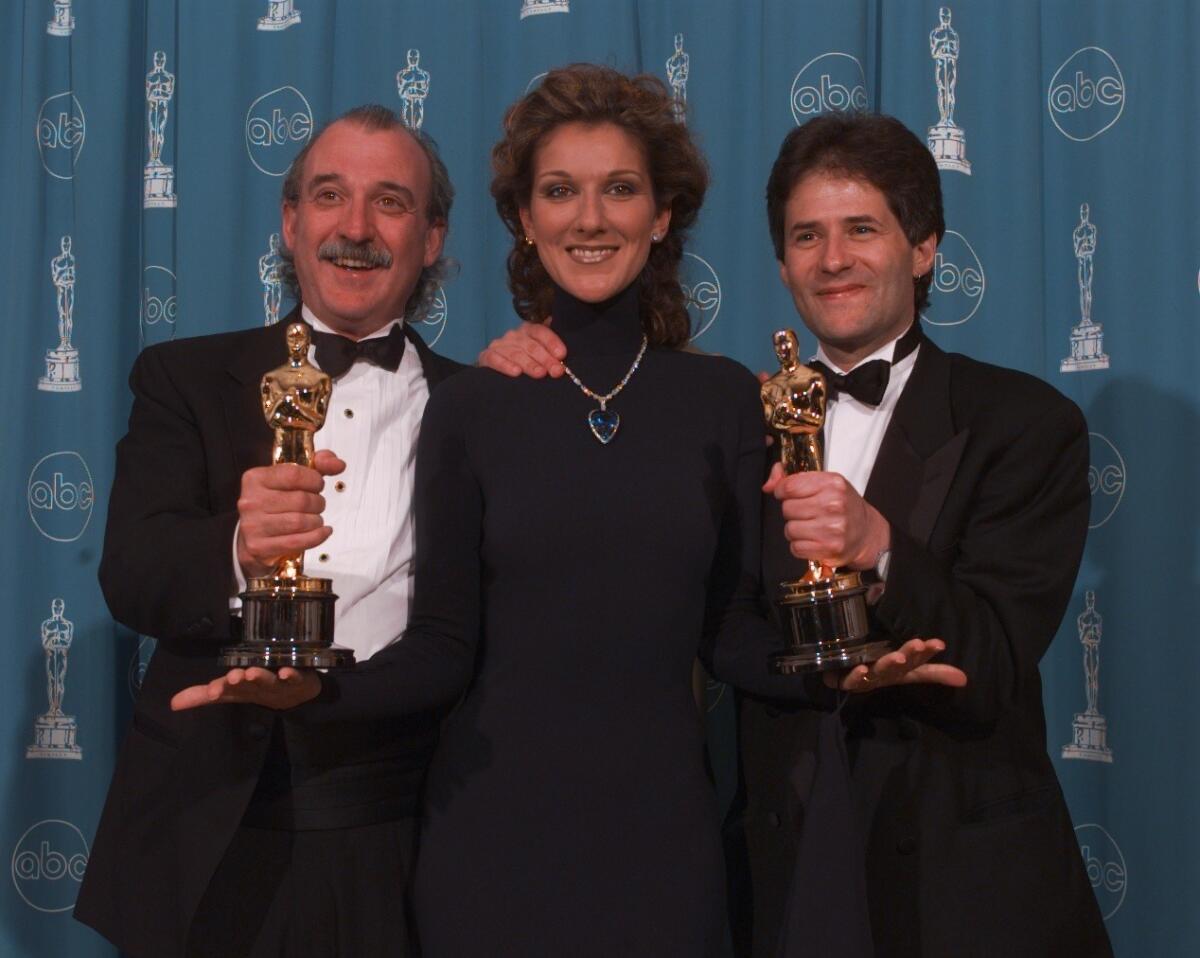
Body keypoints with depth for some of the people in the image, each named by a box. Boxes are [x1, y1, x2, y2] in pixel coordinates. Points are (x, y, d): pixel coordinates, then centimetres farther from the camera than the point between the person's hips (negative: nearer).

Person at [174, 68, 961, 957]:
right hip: (495, 823, -1)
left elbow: (732, 629, 3)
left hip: (661, 819, 1)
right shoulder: (471, 406, -2)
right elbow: (445, 644, -2)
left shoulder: (724, 399, 1)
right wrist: (319, 689, -20)